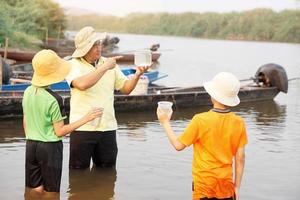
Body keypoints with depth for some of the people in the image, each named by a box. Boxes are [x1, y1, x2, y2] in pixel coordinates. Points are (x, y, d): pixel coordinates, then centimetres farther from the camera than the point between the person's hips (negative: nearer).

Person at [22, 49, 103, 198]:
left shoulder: (28, 92, 1)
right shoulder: (53, 99, -18)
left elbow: (25, 123, 10)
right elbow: (60, 131, -14)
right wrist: (85, 119, -13)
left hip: (31, 145, 6)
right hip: (50, 147, -6)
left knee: (33, 191, 14)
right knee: (51, 192, 8)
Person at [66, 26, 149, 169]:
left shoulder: (109, 64, 9)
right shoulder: (73, 65, -5)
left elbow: (126, 88, 11)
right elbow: (82, 84, -25)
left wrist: (137, 74, -8)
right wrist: (105, 67, -19)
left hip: (107, 127, 4)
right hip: (82, 128, -4)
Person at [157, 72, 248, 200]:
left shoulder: (200, 120, -16)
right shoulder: (238, 123, -5)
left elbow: (178, 145, -5)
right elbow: (240, 158, 0)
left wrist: (165, 122, 8)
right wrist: (237, 186, 11)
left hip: (204, 184, -3)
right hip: (226, 185, 3)